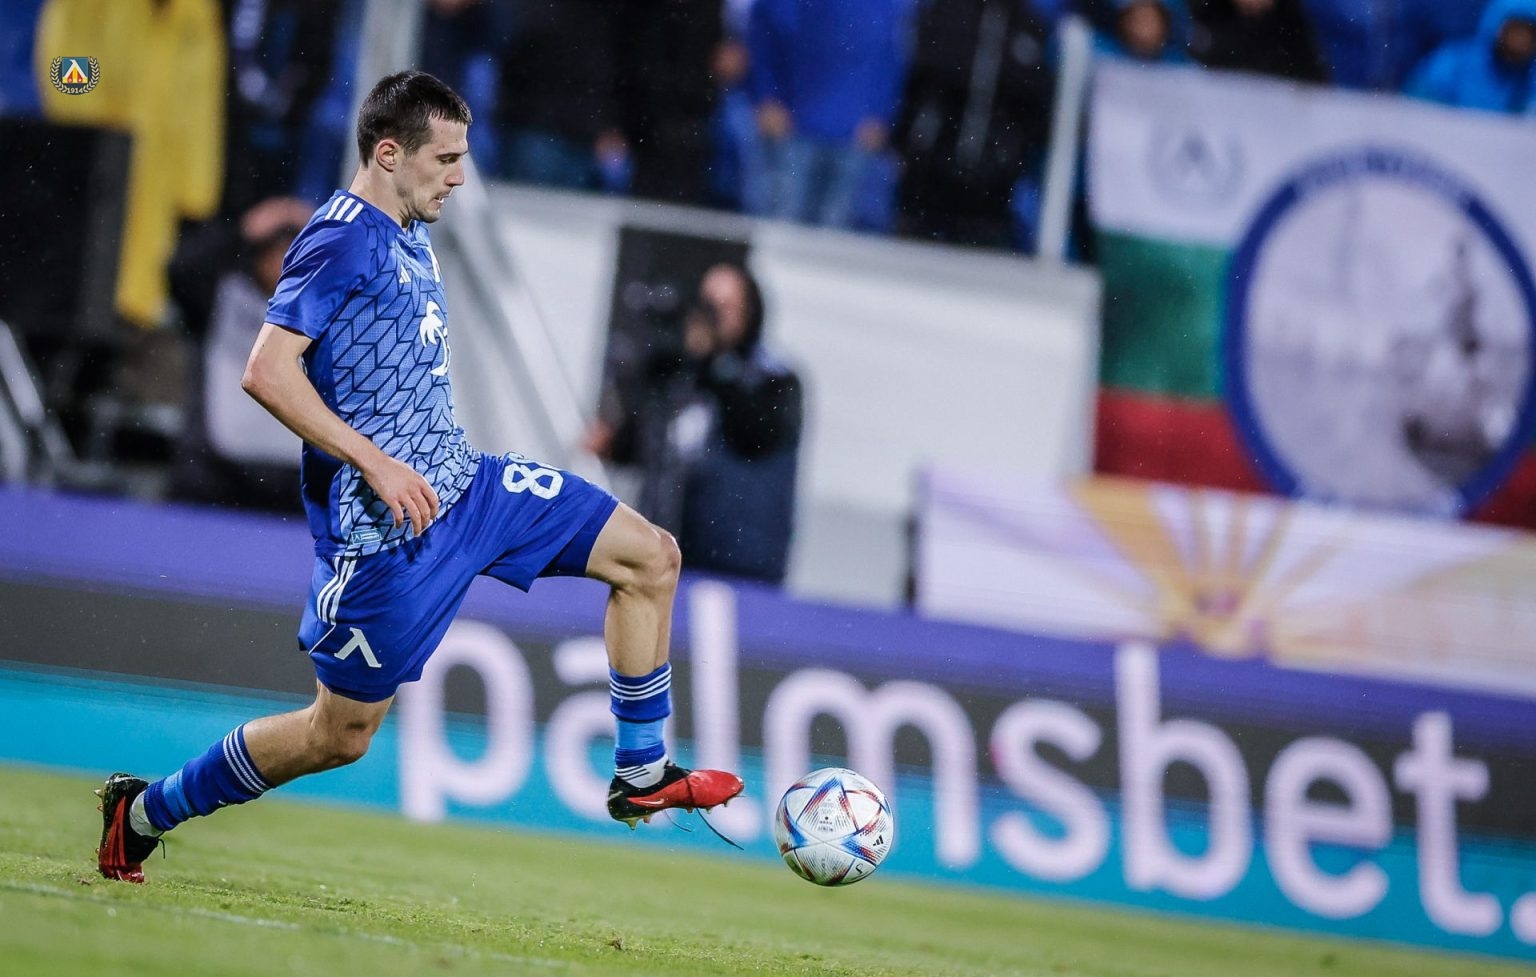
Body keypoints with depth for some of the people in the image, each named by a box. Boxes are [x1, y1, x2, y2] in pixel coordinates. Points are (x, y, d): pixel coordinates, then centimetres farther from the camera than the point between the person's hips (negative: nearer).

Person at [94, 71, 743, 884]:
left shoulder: (410, 239, 12)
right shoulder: (342, 240, -17)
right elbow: (266, 372, -24)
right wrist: (377, 463, -24)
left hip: (461, 485, 9)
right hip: (384, 533, -9)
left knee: (650, 556, 2)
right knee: (340, 734, 0)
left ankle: (640, 774, 11)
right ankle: (143, 811, 18)